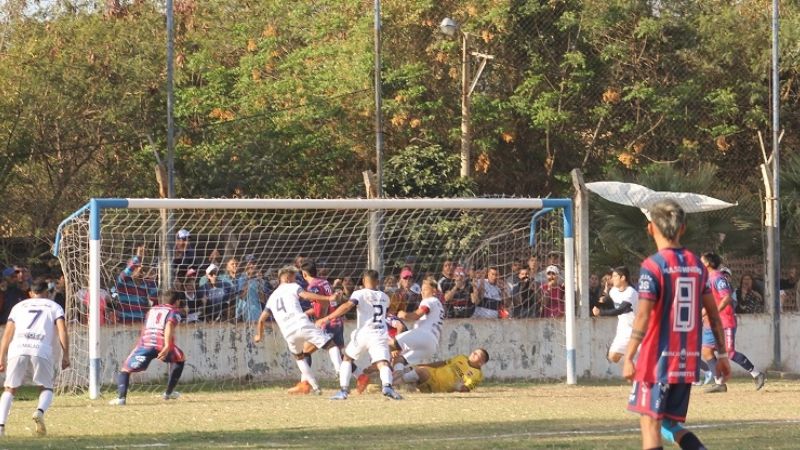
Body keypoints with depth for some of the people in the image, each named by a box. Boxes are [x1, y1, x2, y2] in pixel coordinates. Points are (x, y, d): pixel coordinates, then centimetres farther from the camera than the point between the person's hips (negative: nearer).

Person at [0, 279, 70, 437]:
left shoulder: (19, 306, 27)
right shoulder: (54, 307, 21)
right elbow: (62, 331, 5)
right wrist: (66, 355, 3)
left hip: (17, 349, 1)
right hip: (41, 350, -1)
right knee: (46, 388, 16)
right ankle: (40, 411, -15)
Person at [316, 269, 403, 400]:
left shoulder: (360, 294, 2)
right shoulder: (384, 297, 17)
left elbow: (347, 306, -15)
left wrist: (327, 318, -18)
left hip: (363, 333, -2)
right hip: (380, 334, 2)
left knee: (347, 359, 20)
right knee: (383, 363, -11)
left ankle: (344, 390, 9)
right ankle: (387, 386, -43)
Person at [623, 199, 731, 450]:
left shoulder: (653, 267, -10)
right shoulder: (697, 265, 8)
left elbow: (643, 316, -17)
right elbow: (713, 314, 11)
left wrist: (629, 358, -16)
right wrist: (722, 354, 18)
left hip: (658, 358, -6)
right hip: (688, 361, 6)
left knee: (650, 423, -1)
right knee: (671, 424, 16)